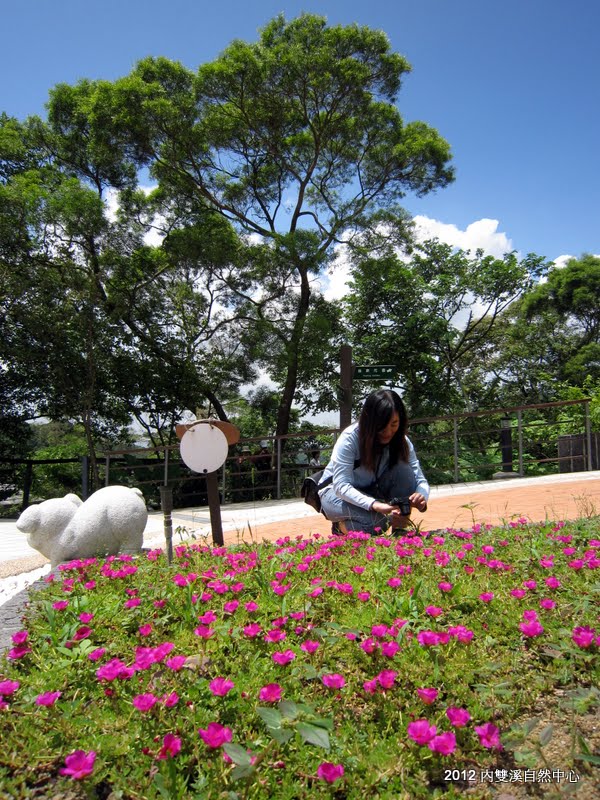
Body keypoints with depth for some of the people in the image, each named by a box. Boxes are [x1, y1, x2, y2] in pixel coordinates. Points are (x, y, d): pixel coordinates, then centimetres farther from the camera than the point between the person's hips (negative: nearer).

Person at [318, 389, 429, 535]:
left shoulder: (401, 441, -14)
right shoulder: (349, 438, -27)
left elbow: (420, 479, -16)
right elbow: (341, 486, -33)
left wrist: (421, 497, -42)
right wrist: (374, 505, -50)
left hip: (371, 492, 4)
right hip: (336, 492, -4)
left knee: (403, 470, -25)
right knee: (376, 521, -35)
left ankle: (400, 532, -11)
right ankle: (341, 527, -2)